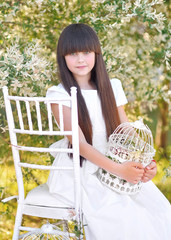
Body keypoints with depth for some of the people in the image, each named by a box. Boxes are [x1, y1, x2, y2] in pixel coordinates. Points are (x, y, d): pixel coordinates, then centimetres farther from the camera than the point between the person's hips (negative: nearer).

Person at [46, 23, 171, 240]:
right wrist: (118, 170, -29)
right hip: (78, 172, -4)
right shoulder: (59, 95, -8)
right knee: (122, 217, -27)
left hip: (112, 169, 5)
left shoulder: (111, 88, 7)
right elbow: (80, 143, -16)